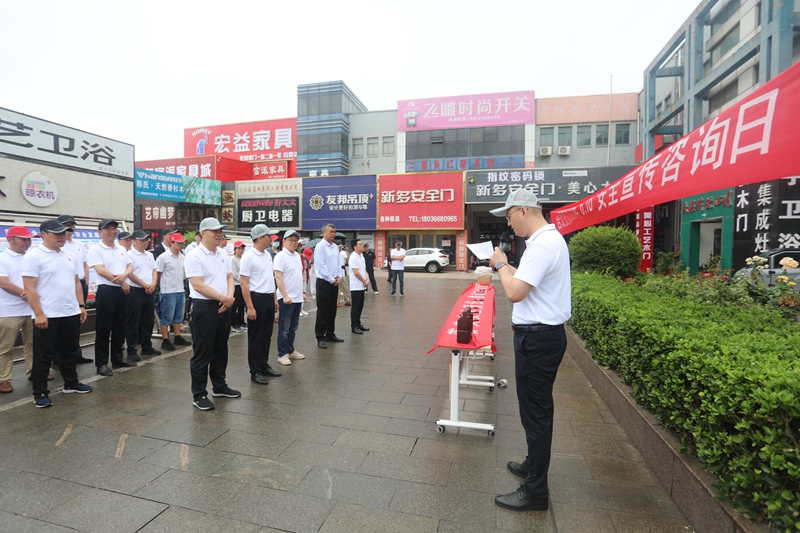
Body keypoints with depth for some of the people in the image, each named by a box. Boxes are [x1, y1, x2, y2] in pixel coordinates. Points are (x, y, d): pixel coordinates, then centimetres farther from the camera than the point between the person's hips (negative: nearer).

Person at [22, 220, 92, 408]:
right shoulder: (33, 256, -10)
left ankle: (71, 383, 29)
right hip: (47, 316, -6)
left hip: (71, 313, 6)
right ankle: (40, 393, 15)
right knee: (43, 356, 4)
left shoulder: (69, 257, 11)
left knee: (70, 351, 16)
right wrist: (38, 314, -18)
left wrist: (81, 306, 10)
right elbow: (29, 288, -14)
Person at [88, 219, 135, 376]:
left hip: (122, 291, 6)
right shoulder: (95, 249, -7)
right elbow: (101, 270, -15)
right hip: (106, 291, -6)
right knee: (103, 328, -1)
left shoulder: (122, 249, 13)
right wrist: (121, 282, -11)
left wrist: (124, 275, -14)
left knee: (120, 327, 13)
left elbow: (130, 266, 9)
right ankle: (101, 363, 8)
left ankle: (117, 357, 25)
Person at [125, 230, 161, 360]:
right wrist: (145, 285, -10)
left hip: (150, 291, 7)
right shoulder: (130, 255, -7)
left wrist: (153, 284, -4)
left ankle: (147, 347, 22)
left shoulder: (150, 255, 14)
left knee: (148, 321, 12)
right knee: (133, 323, -2)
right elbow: (130, 274, -13)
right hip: (135, 291, -7)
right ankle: (131, 350, 5)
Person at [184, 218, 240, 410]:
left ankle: (219, 386, 31)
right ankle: (199, 395, 14)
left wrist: (230, 297, -6)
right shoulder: (194, 256, -13)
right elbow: (198, 286, -19)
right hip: (204, 308, -7)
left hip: (223, 307, 7)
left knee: (221, 349, 17)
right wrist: (223, 298, -15)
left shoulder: (223, 254, 10)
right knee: (202, 353, 1)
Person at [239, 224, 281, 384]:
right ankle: (255, 371, 15)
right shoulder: (248, 257, -14)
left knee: (266, 335, 16)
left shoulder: (268, 255, 11)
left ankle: (264, 365, 29)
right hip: (257, 298, -8)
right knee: (255, 337, 4)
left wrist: (274, 298, 14)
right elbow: (244, 284, -16)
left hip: (269, 299, 8)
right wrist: (250, 307, -19)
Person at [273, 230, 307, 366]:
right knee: (284, 328, 1)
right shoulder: (281, 256, -12)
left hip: (297, 298, 8)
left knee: (293, 327, 16)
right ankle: (282, 354, 11)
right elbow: (278, 277, -17)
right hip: (286, 298, -8)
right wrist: (285, 296, -21)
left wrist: (302, 292, 16)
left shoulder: (297, 255, 12)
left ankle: (290, 350, 27)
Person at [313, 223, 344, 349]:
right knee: (322, 311, -2)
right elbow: (321, 266, -16)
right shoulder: (320, 246, -12)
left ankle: (330, 334, 25)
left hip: (334, 282, 7)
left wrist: (339, 277, 0)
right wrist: (332, 280, -13)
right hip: (324, 282, -7)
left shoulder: (335, 247, 11)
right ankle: (320, 337, 7)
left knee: (332, 310, 13)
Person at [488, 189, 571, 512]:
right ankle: (534, 465, 42)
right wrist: (506, 267, 5)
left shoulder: (542, 245, -22)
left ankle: (535, 491, 18)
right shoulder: (549, 239, 12)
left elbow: (514, 292, -26)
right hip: (544, 335, 11)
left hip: (538, 339, -11)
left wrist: (501, 264, -11)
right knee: (538, 409, 23)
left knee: (535, 413, 2)